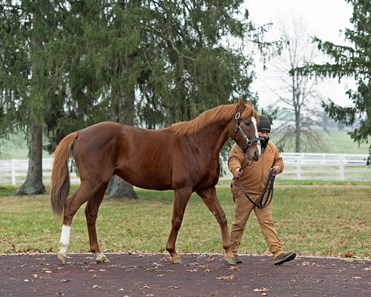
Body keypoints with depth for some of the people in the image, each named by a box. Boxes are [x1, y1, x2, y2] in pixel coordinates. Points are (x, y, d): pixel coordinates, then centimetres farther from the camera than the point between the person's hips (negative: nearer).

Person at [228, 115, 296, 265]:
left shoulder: (271, 147, 10)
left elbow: (279, 160, 24)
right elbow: (233, 158, -22)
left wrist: (278, 167, 0)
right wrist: (236, 168, -44)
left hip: (263, 194, 5)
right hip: (244, 192, -5)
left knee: (268, 222, -2)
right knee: (239, 223, 5)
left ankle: (278, 253, -9)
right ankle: (232, 252, 16)